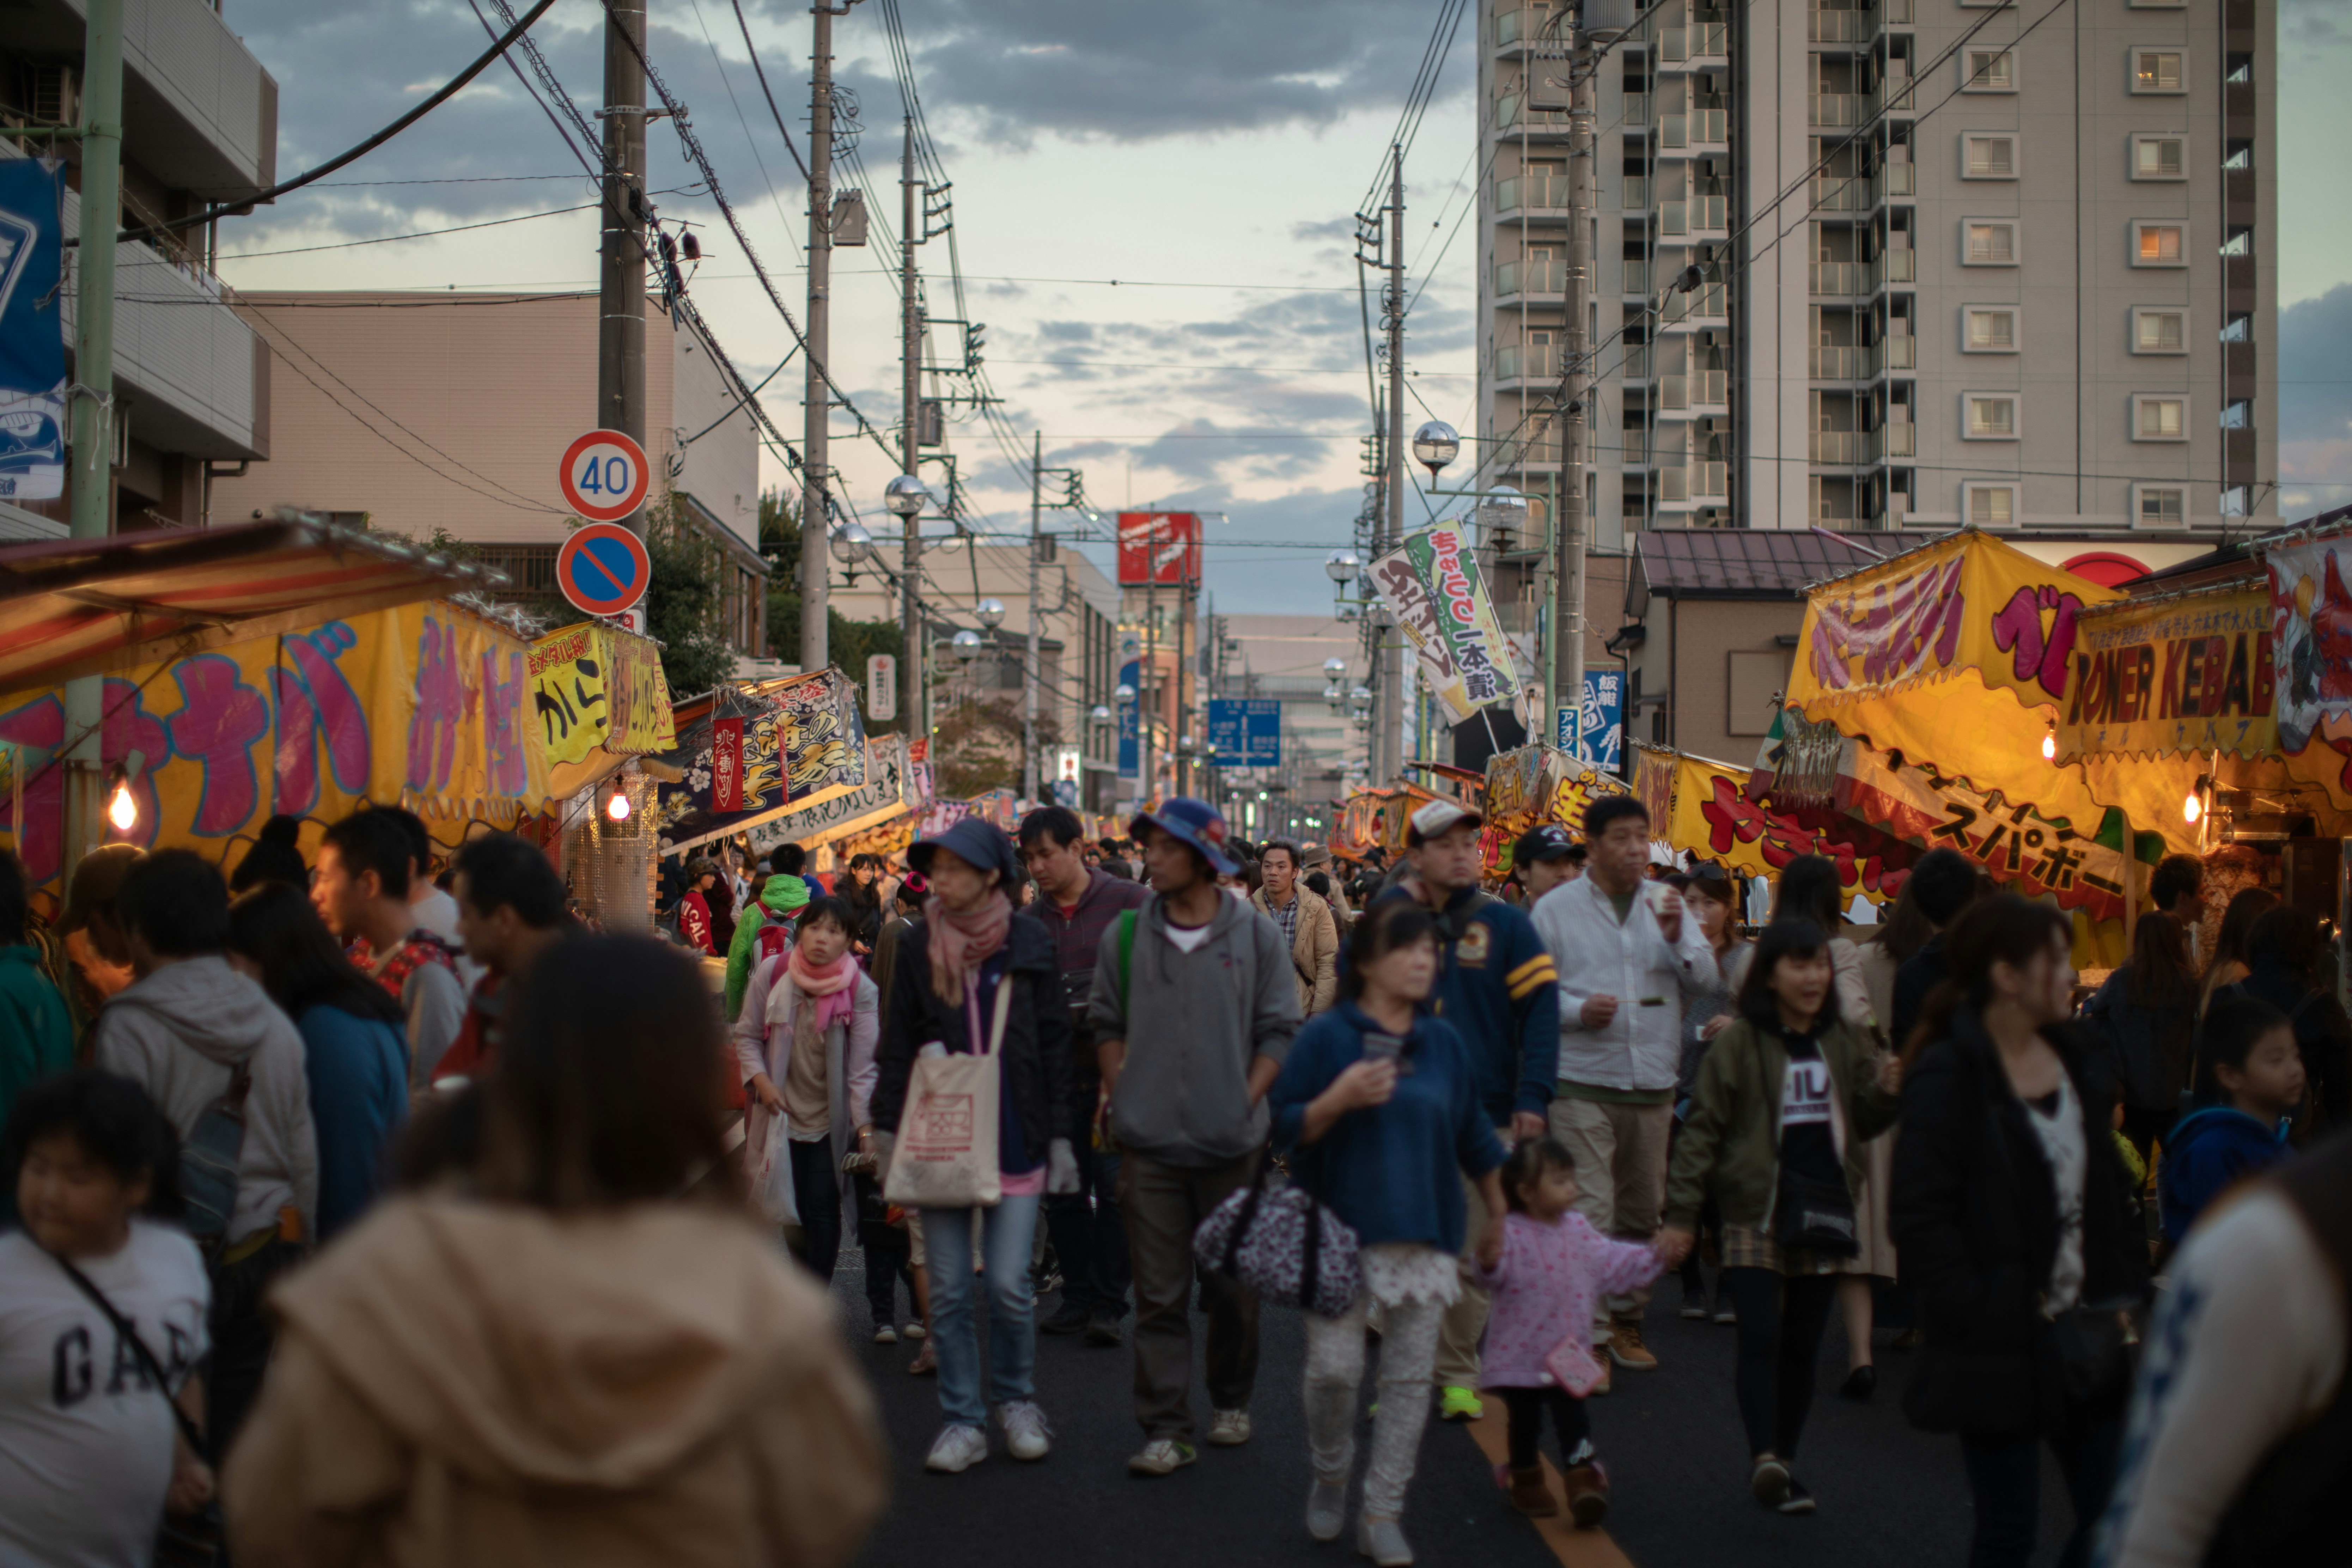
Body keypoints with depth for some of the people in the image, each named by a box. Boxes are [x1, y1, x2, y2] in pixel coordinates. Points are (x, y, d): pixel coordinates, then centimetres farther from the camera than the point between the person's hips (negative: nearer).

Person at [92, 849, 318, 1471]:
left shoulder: (131, 1028, -11)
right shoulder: (274, 1023, 7)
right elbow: (303, 1152, 13)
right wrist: (295, 1254, 21)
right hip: (268, 1252, 5)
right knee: (245, 1427, 10)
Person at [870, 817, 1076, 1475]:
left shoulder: (1029, 946, 0)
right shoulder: (918, 947, 3)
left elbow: (1055, 1045, 4)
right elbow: (900, 1044, 8)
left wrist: (1059, 1136, 2)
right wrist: (889, 1128, 2)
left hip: (1013, 1140, -1)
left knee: (1009, 1284, -1)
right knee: (949, 1290, 3)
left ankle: (1016, 1400, 22)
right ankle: (962, 1420, 14)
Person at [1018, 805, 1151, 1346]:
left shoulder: (1129, 902, -3)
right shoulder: (1031, 920, 9)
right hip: (1057, 1074, 4)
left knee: (1114, 1190, -4)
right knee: (1063, 1193, 8)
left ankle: (1108, 1304, 4)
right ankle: (1077, 1296, 19)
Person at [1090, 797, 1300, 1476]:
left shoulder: (1256, 935, 0)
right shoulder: (1128, 936, 3)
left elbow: (1279, 1032, 2)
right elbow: (1107, 1024, 12)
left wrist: (1246, 1106, -7)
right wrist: (1122, 1097, 1)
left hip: (1231, 1142, 0)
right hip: (1149, 1145, 1)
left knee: (1233, 1288, 10)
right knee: (1159, 1294, 1)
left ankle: (1230, 1401, 30)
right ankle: (1165, 1430, 5)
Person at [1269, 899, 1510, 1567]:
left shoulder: (1443, 1043, 8)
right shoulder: (1326, 1036, -3)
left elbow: (1475, 1137, 16)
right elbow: (1285, 1129, -5)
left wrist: (1499, 1216, 19)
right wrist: (1340, 1098, -21)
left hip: (1424, 1233, 3)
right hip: (1343, 1229, -3)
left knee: (1410, 1377, 4)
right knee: (1334, 1369, -5)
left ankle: (1382, 1513, 14)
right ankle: (1330, 1478, 22)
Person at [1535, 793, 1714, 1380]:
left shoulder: (1666, 905, 11)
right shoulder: (1556, 909, 1)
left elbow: (1705, 980, 7)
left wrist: (1677, 938, -11)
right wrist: (1578, 1010, -16)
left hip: (1653, 1083, 4)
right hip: (1583, 1083, -4)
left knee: (1642, 1212, 12)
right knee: (1590, 1214, -11)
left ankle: (1626, 1319, 26)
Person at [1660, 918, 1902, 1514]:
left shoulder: (1848, 1042, 8)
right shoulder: (1738, 1044, -4)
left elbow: (1863, 1124, 17)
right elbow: (1703, 1129, -3)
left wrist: (1886, 1093, -6)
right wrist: (1682, 1215, -7)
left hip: (1824, 1214, 4)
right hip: (1756, 1214, -4)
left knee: (1802, 1346, 8)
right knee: (1761, 1336, -15)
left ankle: (1784, 1460, 17)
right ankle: (1764, 1458, -23)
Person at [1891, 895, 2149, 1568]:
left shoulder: (2076, 1065, 10)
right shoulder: (1948, 1076, -13)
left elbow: (2112, 1191, 16)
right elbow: (1921, 1221, -16)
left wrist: (2129, 1292, 6)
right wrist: (1984, 1319, -19)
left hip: (2086, 1336, 7)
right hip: (2002, 1350, -7)